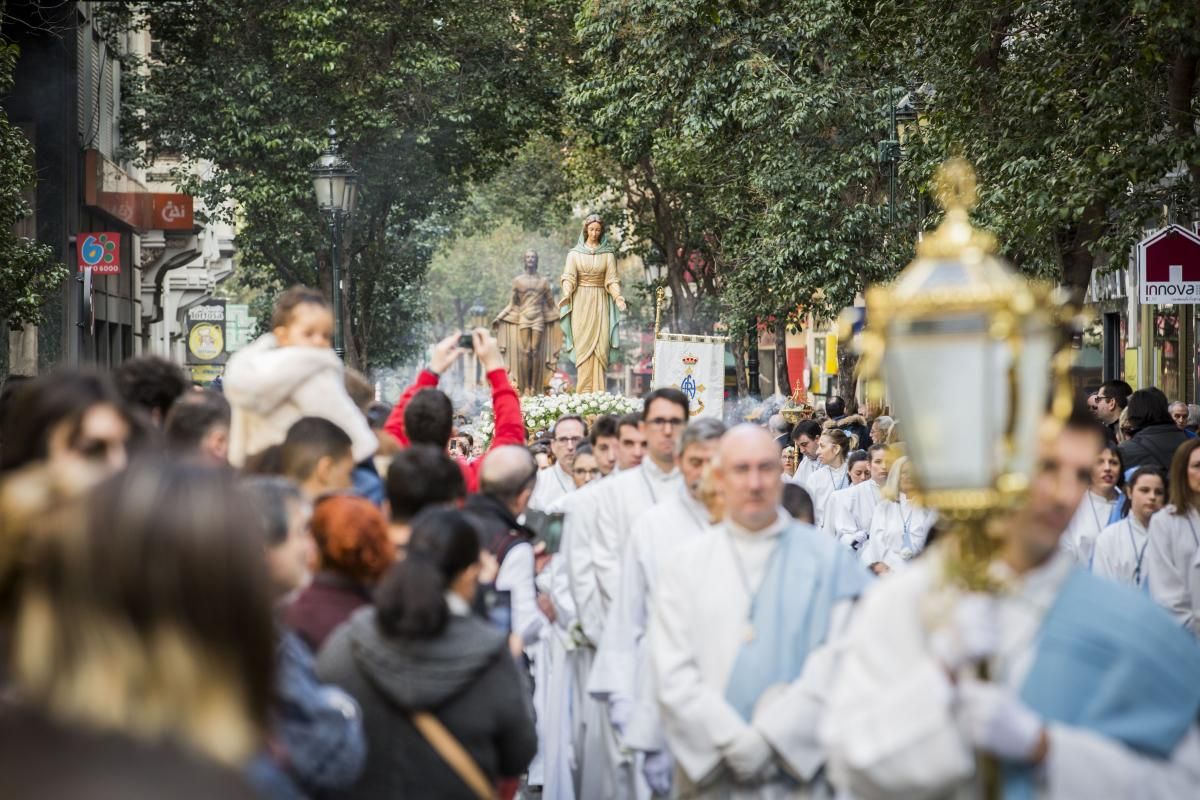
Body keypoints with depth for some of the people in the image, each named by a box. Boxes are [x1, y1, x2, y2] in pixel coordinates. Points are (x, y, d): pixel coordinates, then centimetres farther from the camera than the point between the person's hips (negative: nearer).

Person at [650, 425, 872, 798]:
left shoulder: (829, 559, 3)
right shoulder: (685, 566, 6)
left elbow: (834, 664, -6)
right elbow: (672, 673, -2)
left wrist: (769, 739, -14)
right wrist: (734, 743, -13)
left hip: (802, 764, -1)